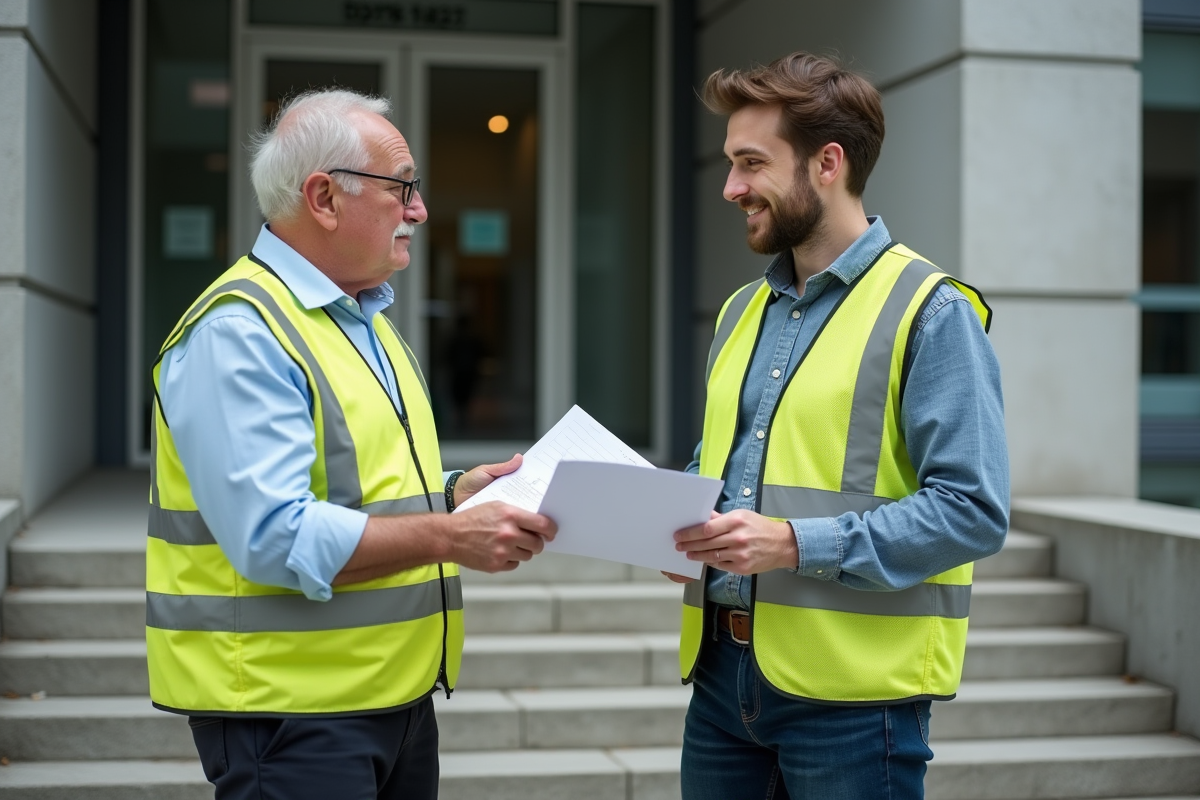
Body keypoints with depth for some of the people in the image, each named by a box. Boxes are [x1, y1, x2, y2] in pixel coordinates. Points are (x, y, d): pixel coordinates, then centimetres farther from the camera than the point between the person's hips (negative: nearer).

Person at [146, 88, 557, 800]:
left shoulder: (367, 319, 16)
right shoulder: (236, 333, -15)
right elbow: (274, 539, -24)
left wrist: (453, 496, 5)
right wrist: (449, 537, -23)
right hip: (289, 707, -9)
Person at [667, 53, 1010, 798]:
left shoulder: (929, 311, -10)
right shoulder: (743, 311, 13)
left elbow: (974, 509, -17)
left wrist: (796, 543, -23)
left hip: (853, 688, -6)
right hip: (723, 668, 7)